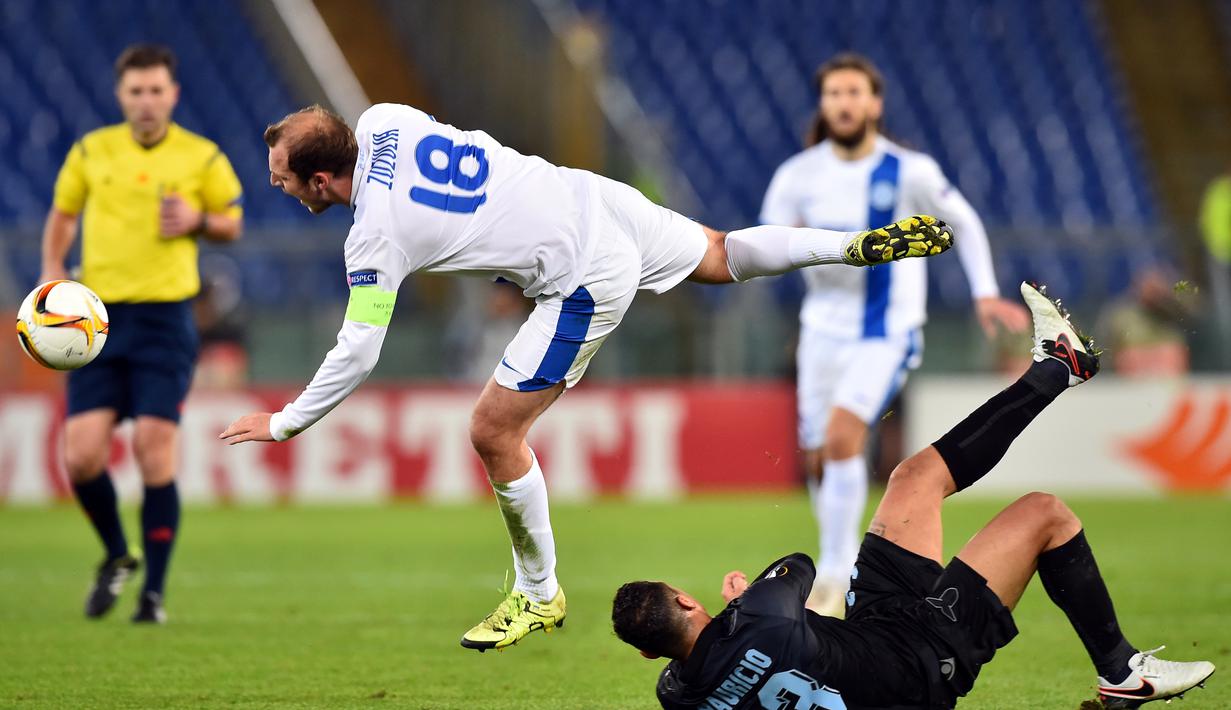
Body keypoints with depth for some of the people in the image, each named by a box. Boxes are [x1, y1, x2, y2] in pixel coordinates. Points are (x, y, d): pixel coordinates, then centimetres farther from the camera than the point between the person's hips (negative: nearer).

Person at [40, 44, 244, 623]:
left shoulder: (201, 158, 2)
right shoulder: (91, 152, 6)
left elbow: (232, 224, 13)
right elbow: (62, 215, 19)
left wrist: (198, 220, -9)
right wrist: (52, 270, 2)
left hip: (164, 319, -2)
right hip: (98, 316, 2)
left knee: (154, 453, -10)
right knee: (81, 455, -6)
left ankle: (154, 592, 1)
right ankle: (116, 556, 22)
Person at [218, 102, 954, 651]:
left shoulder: (376, 239, -20)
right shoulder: (381, 120, -2)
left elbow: (357, 355, -16)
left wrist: (284, 424, -4)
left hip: (583, 283, -8)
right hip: (595, 200, 8)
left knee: (494, 432, -2)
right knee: (722, 256, 33)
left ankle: (540, 595, 13)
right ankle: (863, 245, 32)